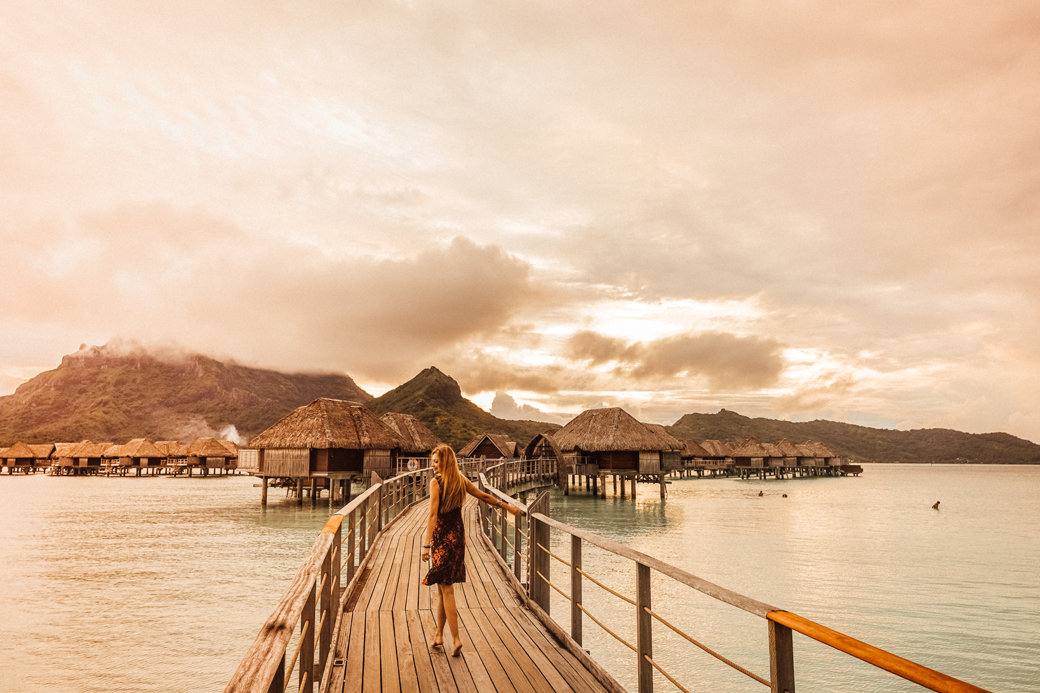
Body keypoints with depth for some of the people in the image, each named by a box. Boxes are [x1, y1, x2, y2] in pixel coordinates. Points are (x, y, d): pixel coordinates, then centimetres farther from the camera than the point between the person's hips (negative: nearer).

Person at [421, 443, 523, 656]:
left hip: (441, 537, -6)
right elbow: (485, 497, 16)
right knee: (443, 588, 15)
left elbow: (432, 516, -17)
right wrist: (508, 507, 29)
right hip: (458, 536, 6)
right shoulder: (462, 481, 6)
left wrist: (426, 545, -16)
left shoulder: (436, 483, -12)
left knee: (446, 589, -3)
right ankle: (439, 636, 22)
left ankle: (456, 639, -6)